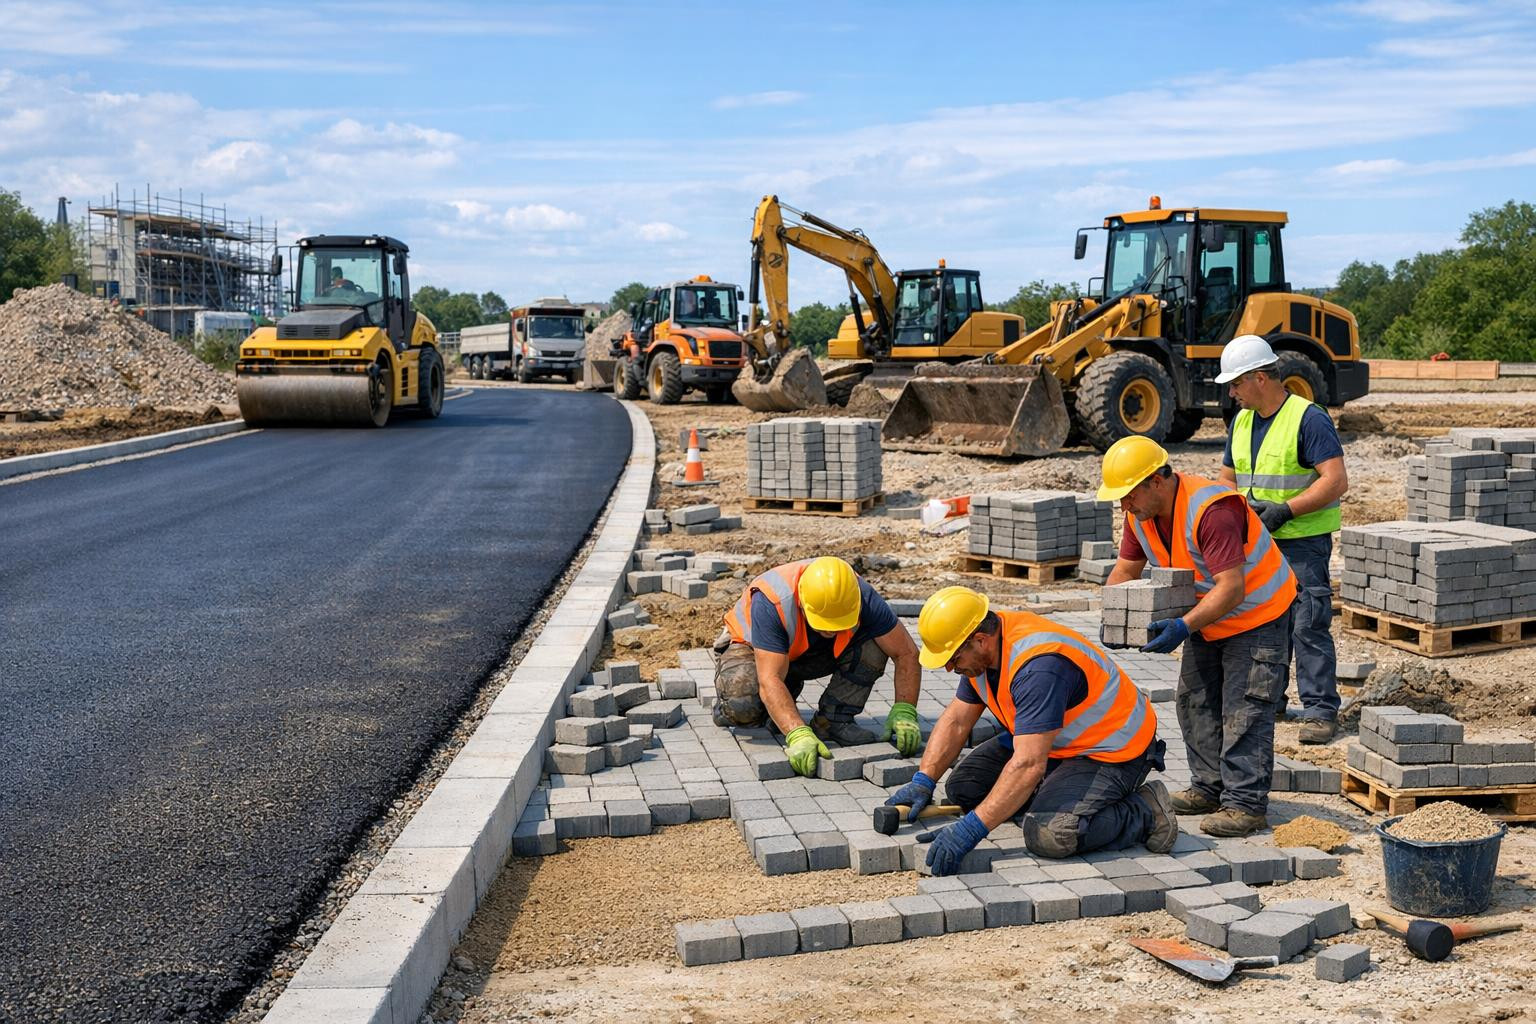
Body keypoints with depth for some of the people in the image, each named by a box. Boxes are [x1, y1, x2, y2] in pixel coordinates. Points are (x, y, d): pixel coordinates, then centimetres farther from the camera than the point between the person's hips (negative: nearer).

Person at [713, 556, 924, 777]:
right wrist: (798, 735, -55)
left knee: (875, 643, -25)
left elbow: (906, 653, -22)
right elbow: (770, 681, -43)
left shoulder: (862, 598, -30)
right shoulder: (771, 603, -39)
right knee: (742, 700, -36)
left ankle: (833, 720, -11)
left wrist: (904, 712, -33)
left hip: (815, 652, 3)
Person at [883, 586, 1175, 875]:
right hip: (1054, 742, 9)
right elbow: (956, 721, 7)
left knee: (1047, 834, -30)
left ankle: (1146, 811, -8)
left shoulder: (1038, 666, -34)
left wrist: (972, 828, -38)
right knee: (963, 785, 0)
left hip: (1113, 751, -9)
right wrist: (923, 781, -3)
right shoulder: (984, 649, -5)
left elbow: (1029, 765, -38)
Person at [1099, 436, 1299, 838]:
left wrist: (1184, 626, -44)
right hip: (1206, 618, 9)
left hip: (1258, 613, -9)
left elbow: (1232, 588, -37)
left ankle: (1245, 804, -7)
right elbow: (1126, 569, 4)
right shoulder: (1141, 513, -7)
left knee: (1244, 710, -11)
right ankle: (1210, 787, 23)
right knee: (1194, 700, 11)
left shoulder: (1211, 511, -34)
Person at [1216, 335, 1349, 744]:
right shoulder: (1242, 421, 12)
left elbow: (1336, 480, -19)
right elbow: (1228, 477, 22)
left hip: (1303, 542, -8)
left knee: (1307, 626, -9)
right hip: (1255, 542, 8)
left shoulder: (1308, 418, -12)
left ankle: (1320, 710, -3)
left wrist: (1285, 510, -24)